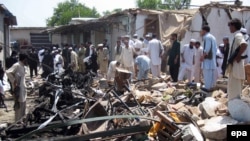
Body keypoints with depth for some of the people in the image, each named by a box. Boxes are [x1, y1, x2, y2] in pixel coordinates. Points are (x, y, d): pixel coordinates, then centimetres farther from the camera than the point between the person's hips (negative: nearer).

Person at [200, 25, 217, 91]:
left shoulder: (207, 37, -10)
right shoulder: (212, 37, 20)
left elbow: (207, 48, -19)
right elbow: (215, 48, 19)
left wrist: (203, 56, -15)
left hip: (208, 58, -10)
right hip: (213, 58, 10)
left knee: (207, 73, -9)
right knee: (211, 73, 11)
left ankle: (208, 87, -10)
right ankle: (211, 86, 16)